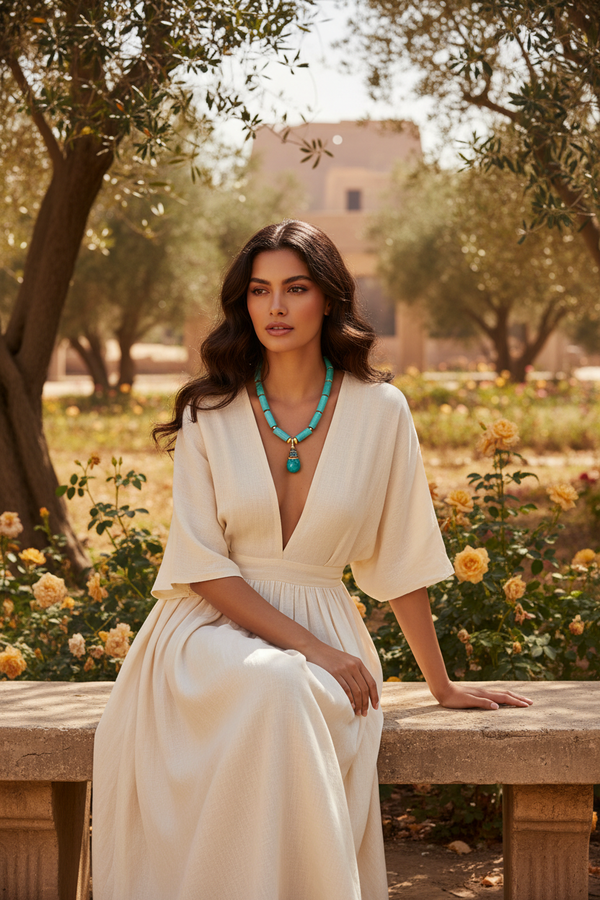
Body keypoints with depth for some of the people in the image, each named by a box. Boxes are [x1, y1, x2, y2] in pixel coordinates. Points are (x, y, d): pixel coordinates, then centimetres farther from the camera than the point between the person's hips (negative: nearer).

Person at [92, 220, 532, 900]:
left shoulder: (379, 410, 1)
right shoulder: (209, 412, 1)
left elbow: (401, 561, 7)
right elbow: (201, 562, -4)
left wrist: (442, 686, 11)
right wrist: (309, 647, -14)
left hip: (324, 640, 1)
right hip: (213, 628, 0)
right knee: (273, 685, -35)